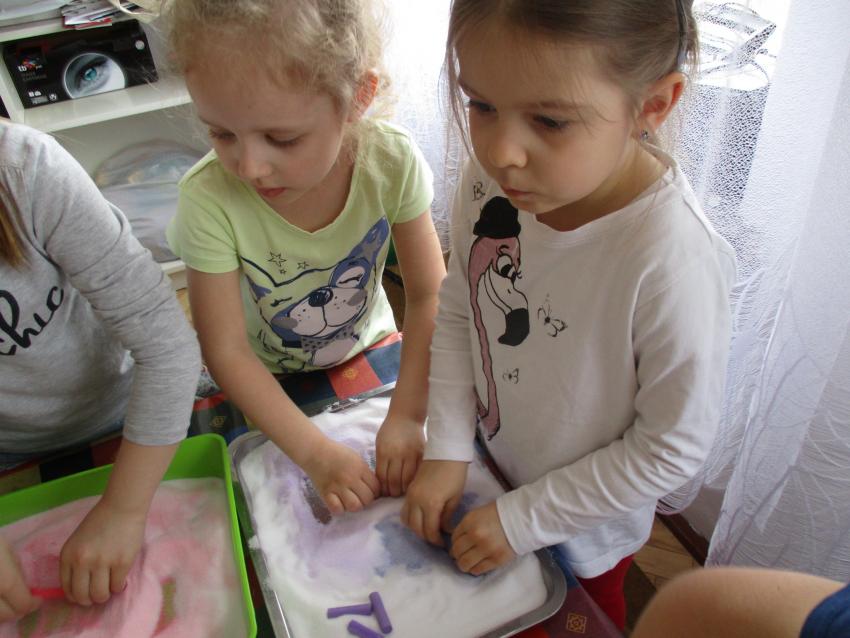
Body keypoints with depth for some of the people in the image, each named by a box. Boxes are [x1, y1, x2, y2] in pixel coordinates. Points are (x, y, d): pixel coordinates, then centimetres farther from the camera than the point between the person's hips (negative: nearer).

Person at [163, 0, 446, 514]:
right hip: (265, 383, -2)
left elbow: (429, 295, -19)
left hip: (369, 351, 3)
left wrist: (407, 415, -25)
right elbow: (227, 353, -24)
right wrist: (316, 452, -29)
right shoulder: (209, 201, -31)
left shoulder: (392, 162, -28)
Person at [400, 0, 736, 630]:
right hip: (489, 468, 4)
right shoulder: (491, 177, -21)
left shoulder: (675, 261, -37)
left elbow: (673, 448, -24)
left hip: (584, 531, -4)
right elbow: (457, 310, -6)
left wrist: (524, 518, -18)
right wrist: (447, 449, -11)